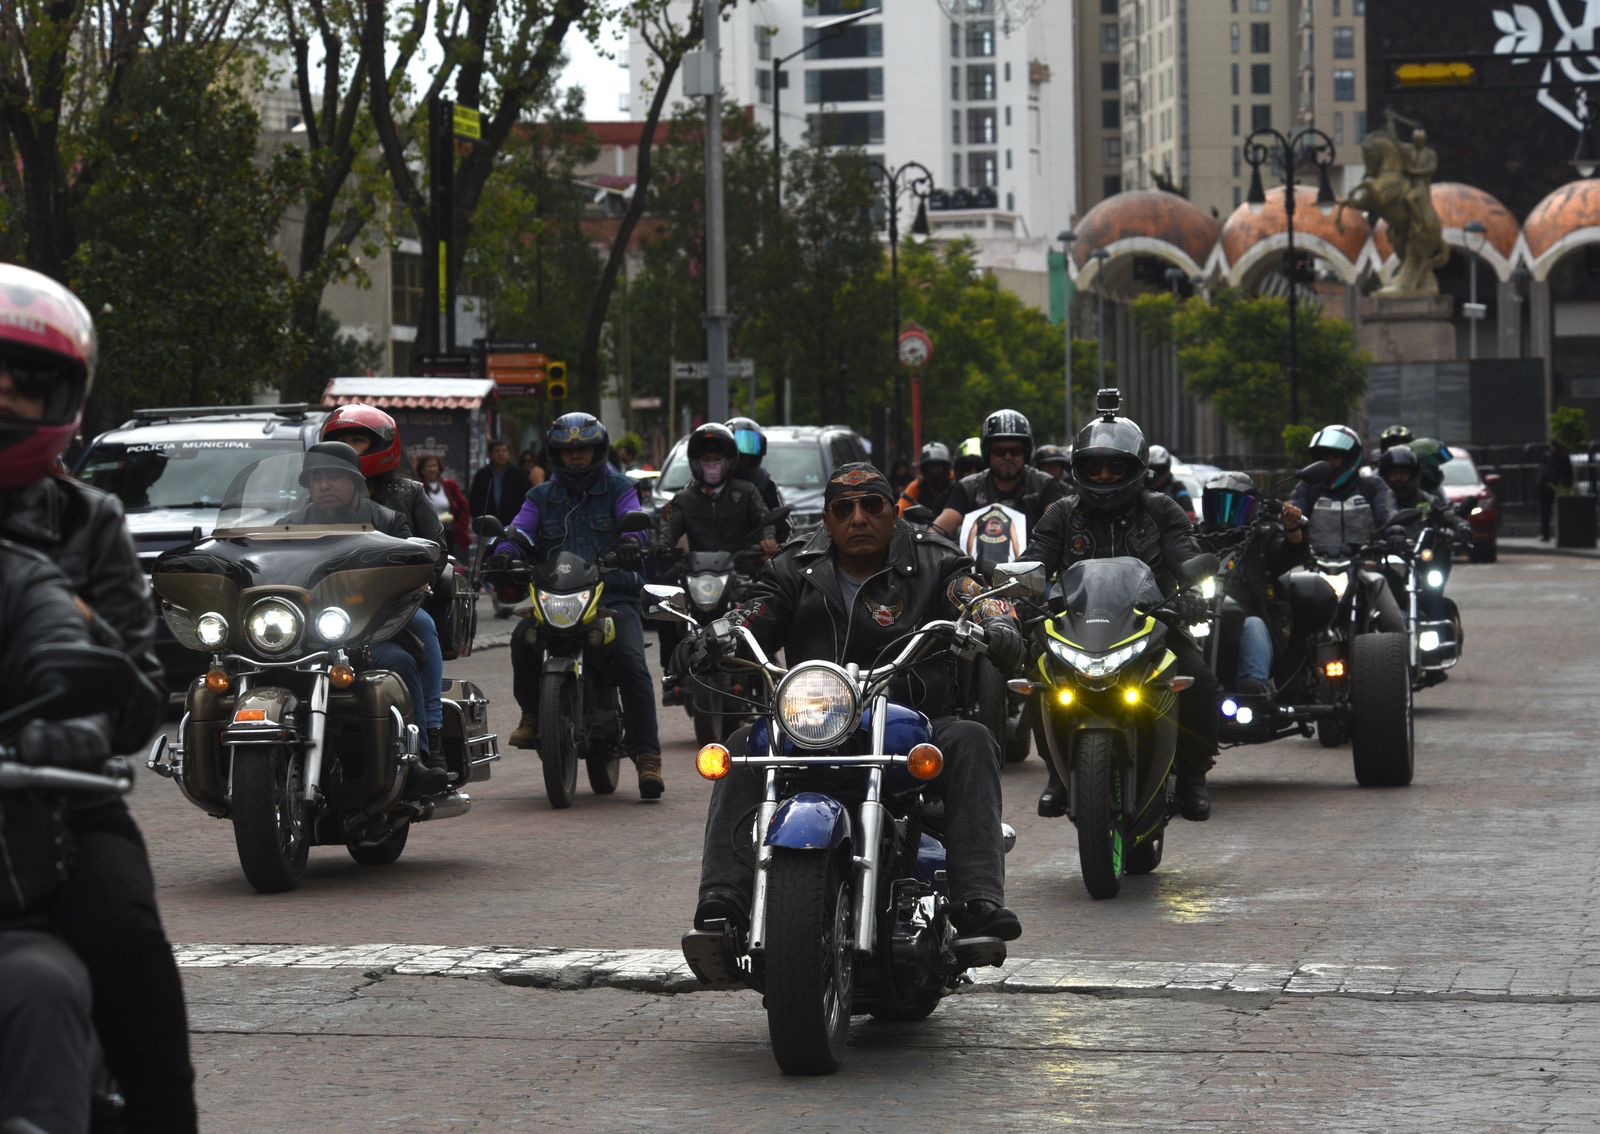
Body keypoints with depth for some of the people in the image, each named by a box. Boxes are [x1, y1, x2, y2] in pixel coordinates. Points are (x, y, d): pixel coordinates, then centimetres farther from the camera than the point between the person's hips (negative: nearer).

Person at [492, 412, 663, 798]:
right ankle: (532, 713, -6)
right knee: (523, 638, -28)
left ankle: (647, 756, -22)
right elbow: (521, 528, 3)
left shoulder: (618, 488, 12)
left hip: (615, 595, -2)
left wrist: (630, 541, -33)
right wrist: (503, 553, -21)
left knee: (631, 661, -24)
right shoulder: (542, 497, 19)